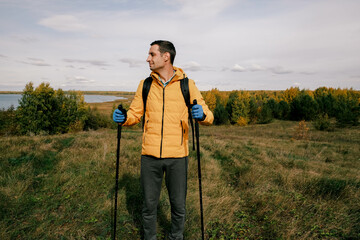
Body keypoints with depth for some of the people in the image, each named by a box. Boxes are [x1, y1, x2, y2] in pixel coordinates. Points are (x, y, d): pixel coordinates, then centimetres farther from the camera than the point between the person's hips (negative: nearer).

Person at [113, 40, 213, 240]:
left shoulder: (187, 85, 0)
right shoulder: (145, 85, 7)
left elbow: (208, 116, 0)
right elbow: (135, 113, 12)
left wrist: (202, 115, -23)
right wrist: (123, 118, -10)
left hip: (177, 156, -1)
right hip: (150, 155, 2)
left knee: (178, 205, 14)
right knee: (149, 204, 13)